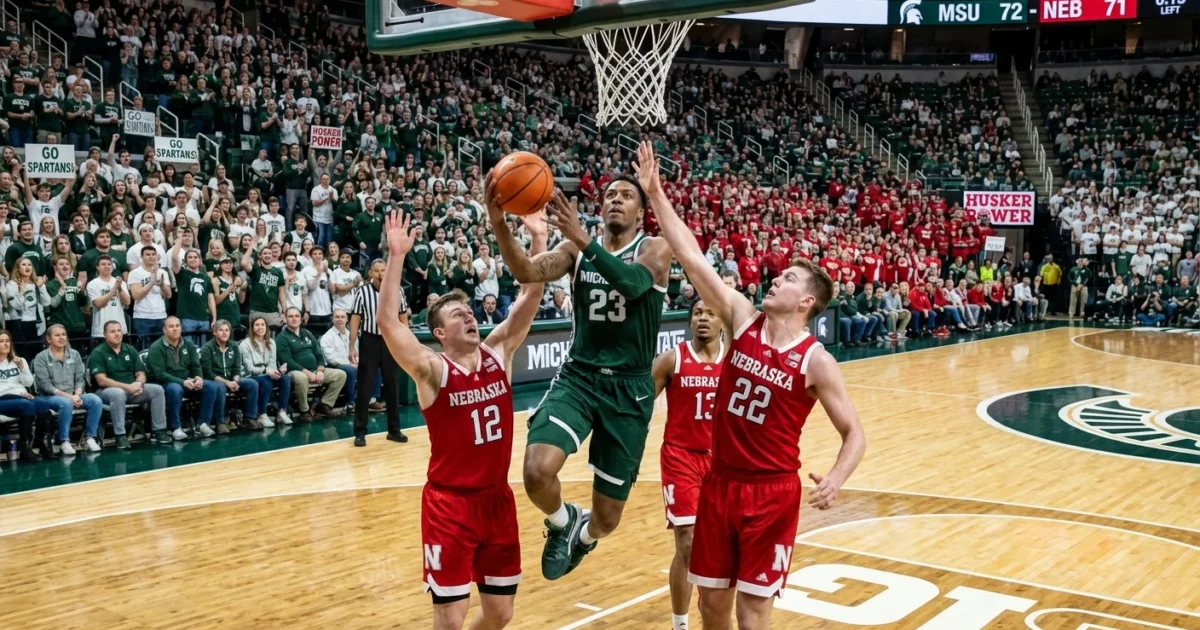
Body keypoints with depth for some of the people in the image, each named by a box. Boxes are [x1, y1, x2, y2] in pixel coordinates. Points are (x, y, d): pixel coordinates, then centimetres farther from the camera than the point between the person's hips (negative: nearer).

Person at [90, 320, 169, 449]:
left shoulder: (130, 350, 11)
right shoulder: (98, 353, -5)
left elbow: (141, 374, 9)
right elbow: (102, 381, -15)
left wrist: (138, 384, -17)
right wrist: (128, 387, -24)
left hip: (132, 389, 5)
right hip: (108, 391, -5)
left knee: (157, 389, -16)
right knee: (118, 393, -39)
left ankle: (160, 431, -12)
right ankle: (120, 436, -33)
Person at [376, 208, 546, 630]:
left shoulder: (498, 352, 2)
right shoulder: (431, 370, -11)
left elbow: (529, 299, -2)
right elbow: (387, 323, -25)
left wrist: (538, 238, -9)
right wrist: (396, 256, -31)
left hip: (497, 497, 5)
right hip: (450, 503, -5)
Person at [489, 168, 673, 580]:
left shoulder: (655, 249, -4)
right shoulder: (576, 249, 4)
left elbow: (632, 283, -26)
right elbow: (528, 272, -15)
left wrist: (582, 238, -37)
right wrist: (499, 225, -32)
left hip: (630, 388, -1)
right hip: (577, 377, 1)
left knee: (607, 519, 7)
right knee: (537, 471, -27)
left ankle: (583, 536, 47)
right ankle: (563, 522, 10)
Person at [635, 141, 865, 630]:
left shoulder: (816, 361, -9)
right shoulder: (743, 320, 0)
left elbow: (854, 433, -5)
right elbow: (691, 257, -4)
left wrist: (835, 479, -25)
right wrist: (655, 192, -7)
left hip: (773, 492, -4)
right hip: (720, 483, 4)